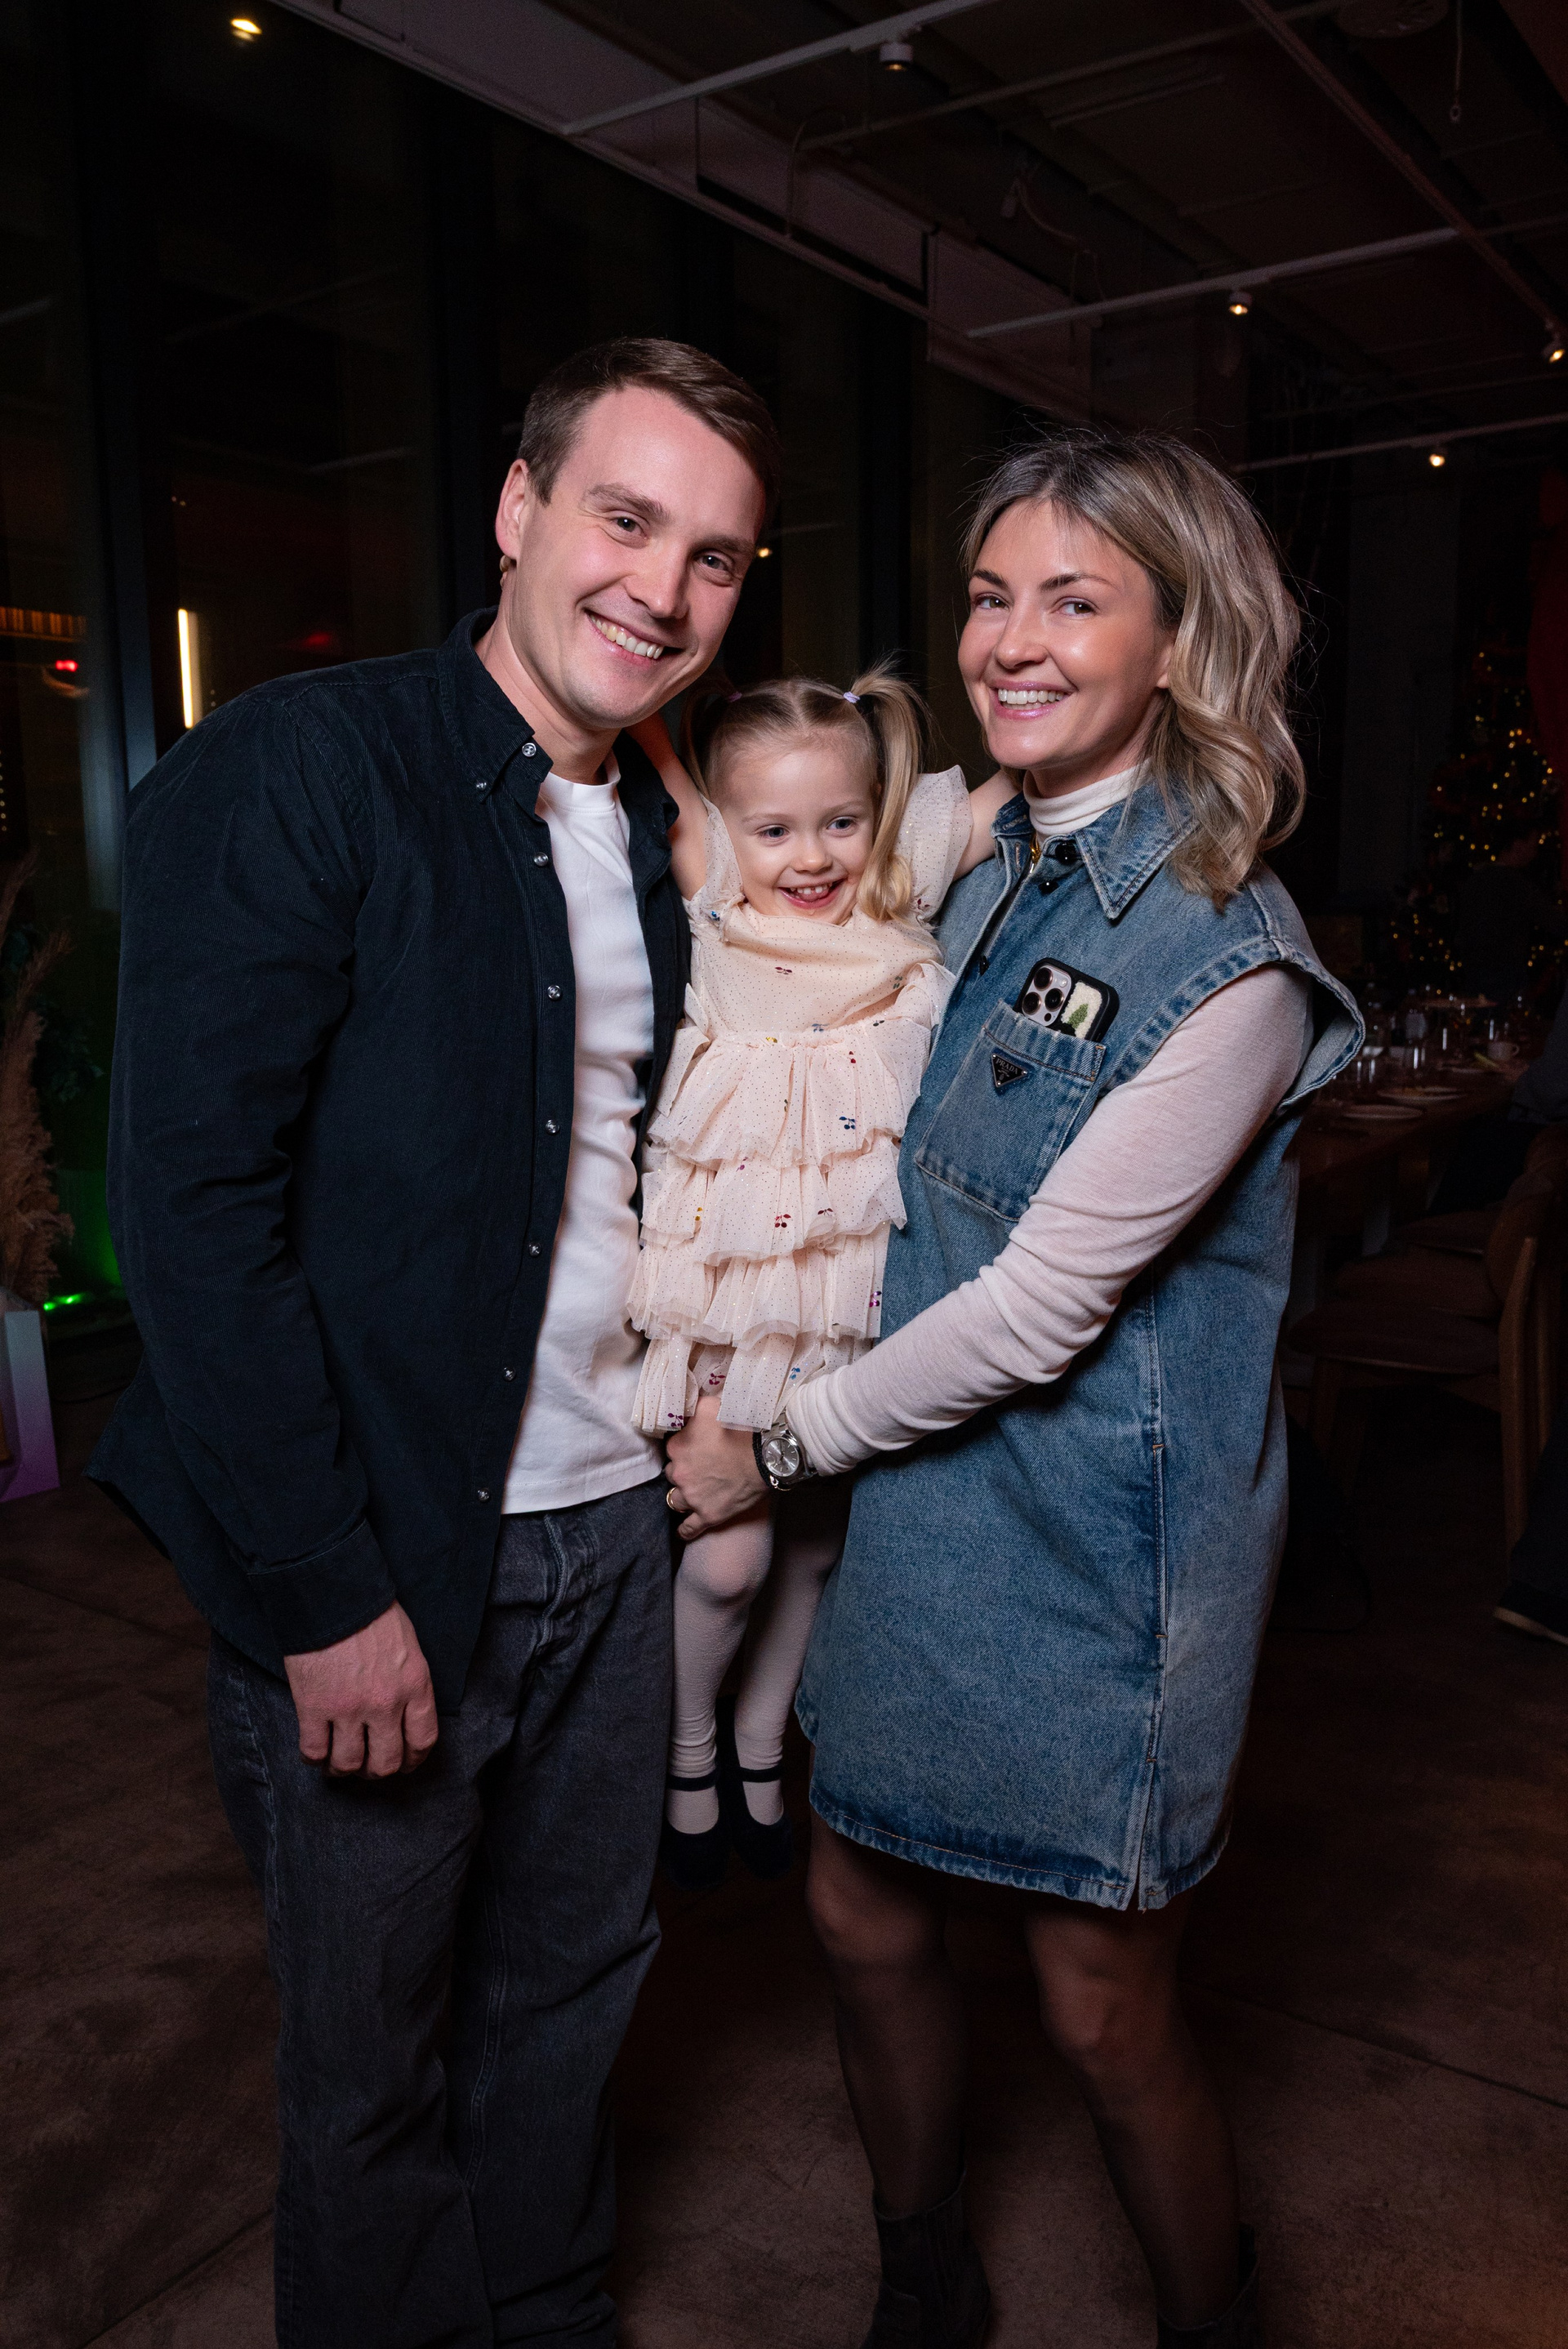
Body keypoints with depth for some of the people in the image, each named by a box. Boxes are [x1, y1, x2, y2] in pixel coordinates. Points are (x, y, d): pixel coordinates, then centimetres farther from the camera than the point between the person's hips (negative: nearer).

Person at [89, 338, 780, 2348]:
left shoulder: (658, 837, 8)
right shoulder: (290, 772, -14)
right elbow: (193, 1204, -18)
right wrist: (328, 1594, -18)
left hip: (612, 1530, 7)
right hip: (375, 1560, -6)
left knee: (575, 1981, 23)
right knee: (370, 2050, 15)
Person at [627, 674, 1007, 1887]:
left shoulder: (899, 913, -4)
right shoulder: (717, 915, -10)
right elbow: (656, 751, -16)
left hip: (860, 1290, 3)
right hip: (733, 1289, -3)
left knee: (818, 1539, 17)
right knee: (728, 1552, -1)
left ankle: (760, 1742, 44)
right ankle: (690, 1750, 32)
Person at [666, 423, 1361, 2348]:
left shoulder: (1223, 960, -20)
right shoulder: (987, 871, 4)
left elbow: (1035, 1311, -19)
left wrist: (778, 1448, -8)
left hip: (1092, 1543, -7)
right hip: (926, 1493, 7)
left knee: (1102, 2009, 10)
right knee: (864, 1914, 18)